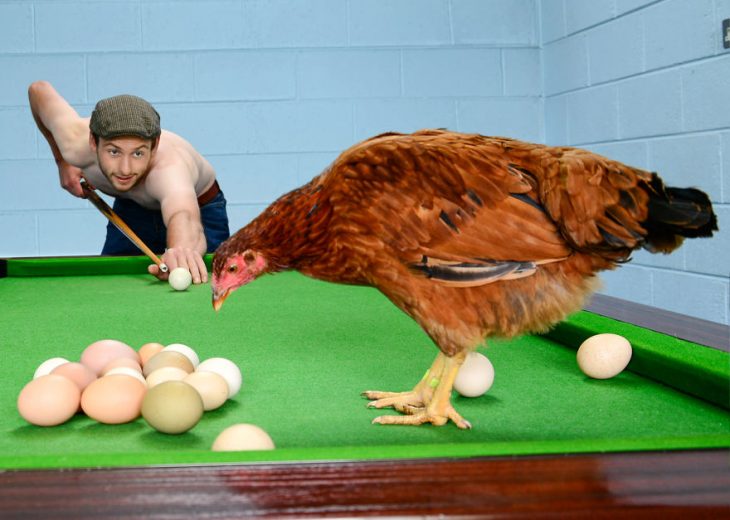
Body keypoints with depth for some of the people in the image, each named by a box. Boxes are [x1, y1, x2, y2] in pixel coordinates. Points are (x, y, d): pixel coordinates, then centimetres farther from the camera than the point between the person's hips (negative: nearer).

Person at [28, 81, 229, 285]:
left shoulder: (169, 167, -49)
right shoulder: (75, 142, -33)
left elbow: (185, 217, -73)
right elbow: (40, 89, -12)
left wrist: (182, 248, -96)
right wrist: (62, 162, -9)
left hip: (200, 209, -3)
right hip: (131, 209, 4)